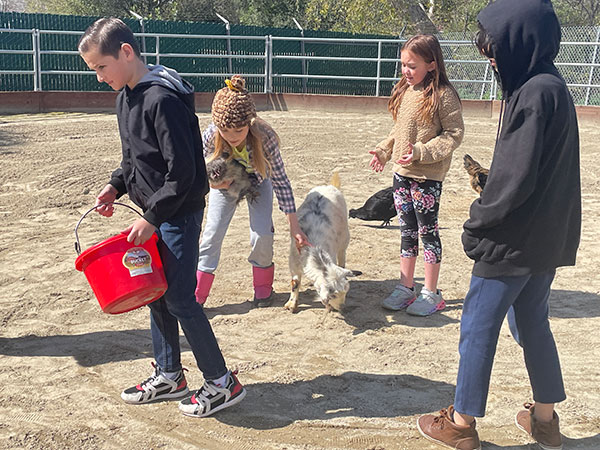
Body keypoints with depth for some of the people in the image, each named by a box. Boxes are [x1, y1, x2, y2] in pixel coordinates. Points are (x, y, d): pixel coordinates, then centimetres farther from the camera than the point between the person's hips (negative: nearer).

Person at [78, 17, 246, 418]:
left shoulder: (163, 99, -21)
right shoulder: (127, 95, 9)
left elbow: (183, 170, -23)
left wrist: (152, 217, -20)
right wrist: (117, 186, 4)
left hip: (179, 213, -9)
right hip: (157, 213, 10)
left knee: (179, 299, -4)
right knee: (156, 293, 15)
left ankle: (222, 383, 12)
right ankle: (169, 377, 30)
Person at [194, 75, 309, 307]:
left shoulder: (264, 137, -38)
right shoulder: (210, 136, -35)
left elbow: (280, 180, -29)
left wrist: (294, 226, -29)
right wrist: (214, 182, -39)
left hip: (258, 181, -1)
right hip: (225, 183, 1)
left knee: (262, 233, -11)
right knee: (212, 232, -7)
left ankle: (263, 286, 15)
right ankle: (197, 294, 4)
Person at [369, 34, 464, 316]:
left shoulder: (443, 95, -13)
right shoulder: (404, 91, 9)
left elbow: (454, 134, -14)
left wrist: (421, 152, -22)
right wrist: (383, 150, 7)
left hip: (428, 176, -7)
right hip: (401, 173, 7)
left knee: (427, 231, 3)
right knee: (407, 232, 13)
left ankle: (431, 293, 16)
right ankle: (405, 288, 24)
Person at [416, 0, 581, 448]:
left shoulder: (535, 94, -20)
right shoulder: (551, 85, 9)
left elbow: (516, 179, -24)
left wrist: (478, 225, -11)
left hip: (514, 241, -9)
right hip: (546, 239, 9)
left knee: (478, 327, 4)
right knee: (533, 324, 20)